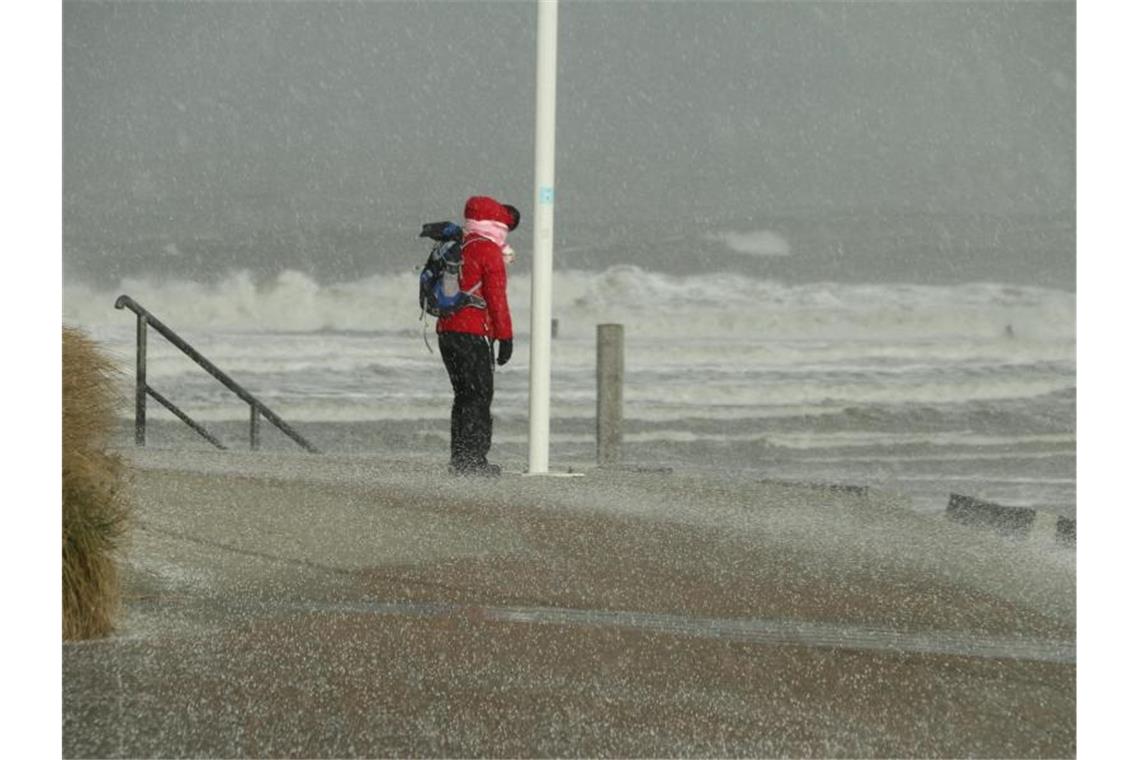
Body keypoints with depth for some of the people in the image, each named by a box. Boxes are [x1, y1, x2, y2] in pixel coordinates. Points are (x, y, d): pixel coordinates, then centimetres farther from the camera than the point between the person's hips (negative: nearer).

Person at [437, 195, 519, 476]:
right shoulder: (488, 250, -8)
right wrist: (506, 337, -9)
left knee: (464, 395, 13)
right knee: (479, 396, -5)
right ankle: (472, 460, -10)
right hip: (474, 332, -8)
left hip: (446, 329, 8)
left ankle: (460, 458, 12)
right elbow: (496, 297, -11)